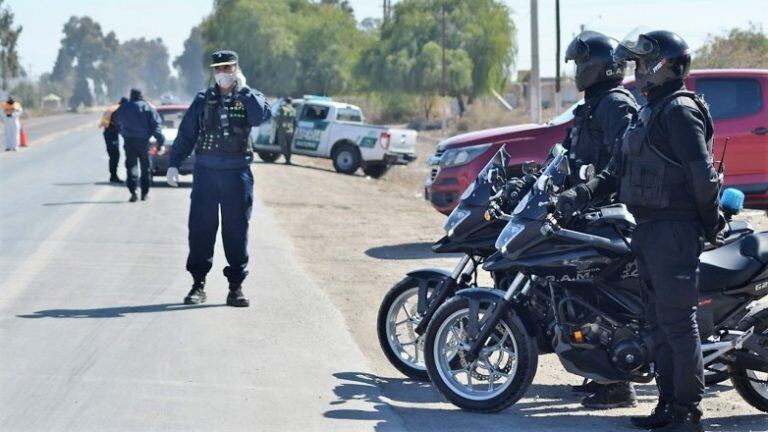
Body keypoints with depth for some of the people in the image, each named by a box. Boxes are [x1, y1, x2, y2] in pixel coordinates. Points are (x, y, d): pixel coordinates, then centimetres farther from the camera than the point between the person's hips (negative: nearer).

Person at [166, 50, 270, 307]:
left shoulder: (249, 98, 5)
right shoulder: (203, 100, 9)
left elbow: (262, 115, -18)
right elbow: (186, 134, 10)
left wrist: (243, 90, -15)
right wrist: (173, 164, 2)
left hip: (237, 172, -1)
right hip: (206, 170, 1)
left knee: (236, 229, 1)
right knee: (200, 227, 0)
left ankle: (236, 286, 7)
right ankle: (198, 284, 7)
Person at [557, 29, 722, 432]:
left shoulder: (680, 111, -14)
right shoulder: (649, 112, 17)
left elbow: (703, 176, -19)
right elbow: (618, 171, 18)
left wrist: (710, 225, -10)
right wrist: (581, 193, 5)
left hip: (675, 231, -10)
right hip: (650, 230, 10)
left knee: (677, 322, -7)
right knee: (659, 322, 13)